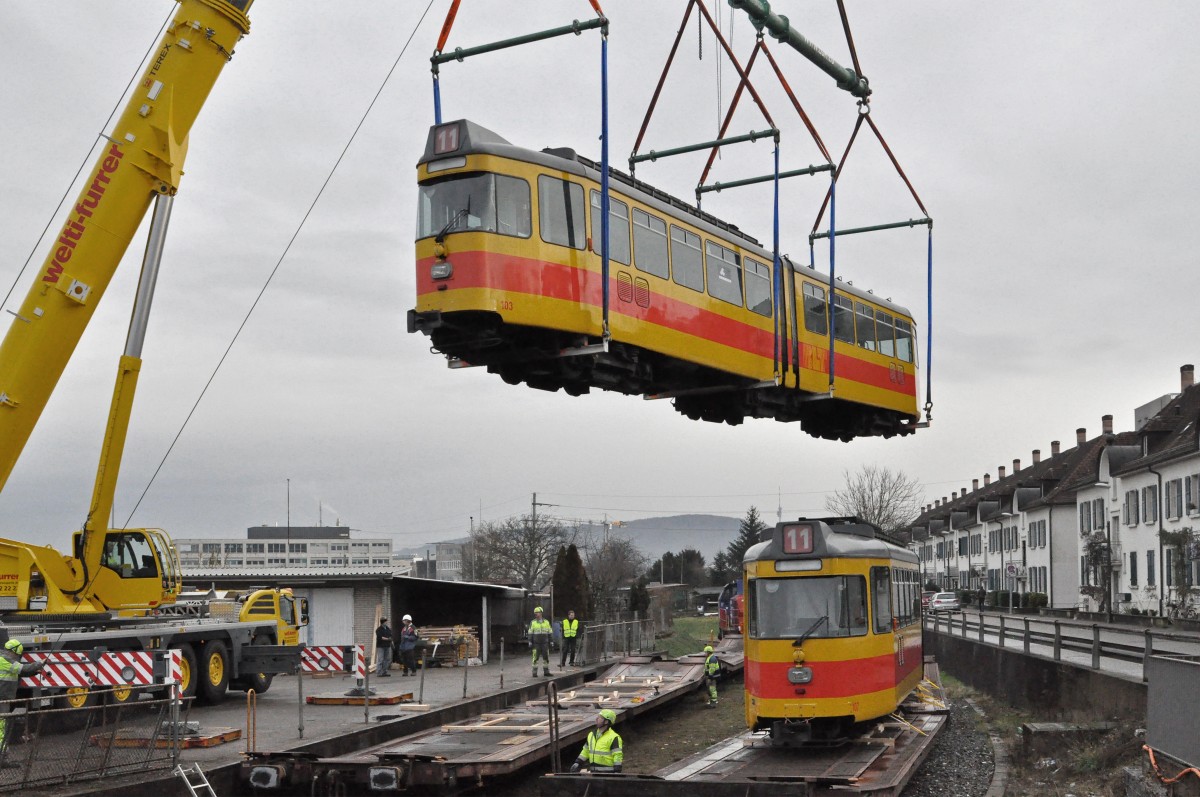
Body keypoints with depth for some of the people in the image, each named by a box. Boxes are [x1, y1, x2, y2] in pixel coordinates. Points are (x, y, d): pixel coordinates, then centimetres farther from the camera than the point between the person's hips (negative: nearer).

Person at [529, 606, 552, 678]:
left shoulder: (546, 622, 8)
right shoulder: (533, 623, 3)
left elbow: (550, 633, 11)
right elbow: (530, 633, 3)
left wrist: (551, 642, 6)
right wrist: (530, 642, -3)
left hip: (545, 643, 2)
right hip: (536, 644, -2)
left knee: (546, 658, 3)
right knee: (535, 658, -3)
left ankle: (546, 672, 10)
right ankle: (534, 672, 3)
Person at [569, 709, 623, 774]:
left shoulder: (613, 738, -11)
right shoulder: (591, 735, 14)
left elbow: (618, 756, -15)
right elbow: (585, 751, 23)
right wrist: (577, 763, 16)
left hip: (608, 774, -7)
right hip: (594, 773, 7)